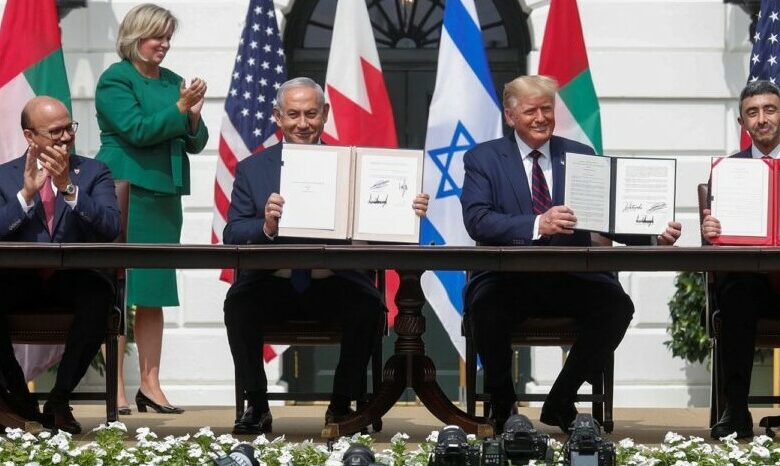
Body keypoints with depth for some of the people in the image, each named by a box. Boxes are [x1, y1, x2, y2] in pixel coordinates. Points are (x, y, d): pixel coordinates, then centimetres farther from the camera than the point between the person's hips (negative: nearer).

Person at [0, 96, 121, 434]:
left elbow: (111, 228, -8)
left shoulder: (94, 173, 10)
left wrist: (68, 187, -18)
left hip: (74, 279, -1)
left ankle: (60, 398, -19)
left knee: (99, 293, -35)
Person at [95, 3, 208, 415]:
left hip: (164, 196, 7)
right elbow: (137, 130, -15)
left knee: (154, 294, 8)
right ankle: (116, 388, -4)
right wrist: (179, 108, -14)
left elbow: (195, 144, 16)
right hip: (126, 194, -7)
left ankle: (150, 384, 11)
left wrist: (194, 116, -3)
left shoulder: (173, 82, 16)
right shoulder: (115, 80, -4)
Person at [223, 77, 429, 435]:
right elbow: (231, 235, 0)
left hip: (333, 284, 0)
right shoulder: (252, 170, 10)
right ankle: (255, 405, -11)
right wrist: (266, 226, -21)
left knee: (369, 305, -29)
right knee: (239, 302, -30)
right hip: (273, 283, 0)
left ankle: (342, 404, -9)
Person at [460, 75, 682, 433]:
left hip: (570, 279, 3)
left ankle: (561, 403, -5)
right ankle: (501, 404, -7)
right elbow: (476, 220, -10)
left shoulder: (581, 156, 15)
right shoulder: (483, 159, 7)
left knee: (617, 304, -26)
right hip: (508, 278, -2)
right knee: (487, 304, -35)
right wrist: (537, 225, -27)